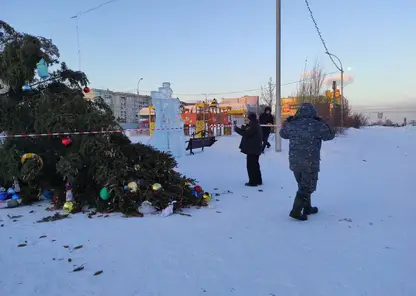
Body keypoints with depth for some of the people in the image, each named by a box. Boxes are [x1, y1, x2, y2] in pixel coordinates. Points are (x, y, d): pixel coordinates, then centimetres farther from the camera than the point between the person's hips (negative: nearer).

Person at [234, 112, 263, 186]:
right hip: (255, 149, 11)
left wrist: (237, 129, -14)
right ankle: (258, 180, 27)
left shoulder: (254, 126, -18)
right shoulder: (256, 125, 15)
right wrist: (243, 128, 6)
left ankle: (253, 181, -1)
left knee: (251, 165, -5)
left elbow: (246, 133, -24)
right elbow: (248, 133, 18)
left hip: (252, 150, -11)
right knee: (255, 165, 19)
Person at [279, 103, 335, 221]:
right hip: (310, 162, -5)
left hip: (294, 161, 5)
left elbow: (283, 134, 18)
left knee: (303, 185, 21)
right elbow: (330, 135, 5)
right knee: (307, 187, 6)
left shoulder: (292, 124, 0)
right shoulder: (317, 125, -11)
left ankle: (307, 208, 33)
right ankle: (296, 211, 2)